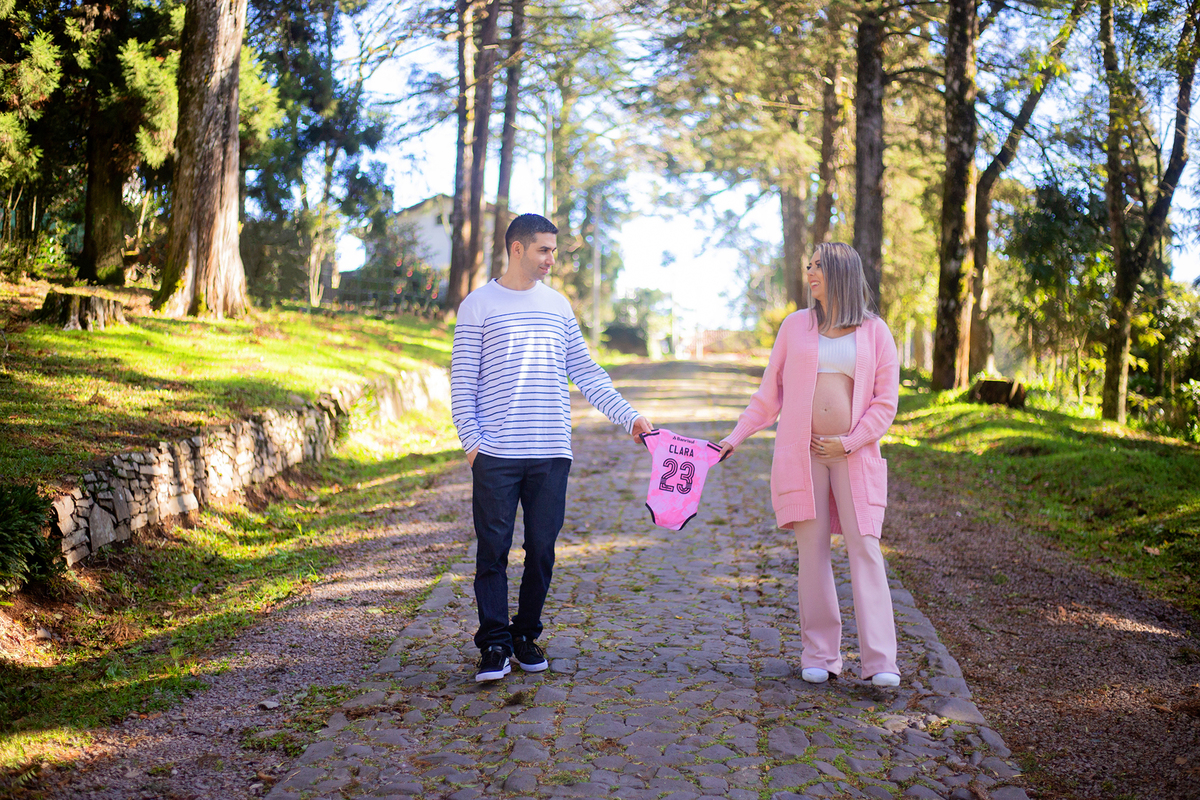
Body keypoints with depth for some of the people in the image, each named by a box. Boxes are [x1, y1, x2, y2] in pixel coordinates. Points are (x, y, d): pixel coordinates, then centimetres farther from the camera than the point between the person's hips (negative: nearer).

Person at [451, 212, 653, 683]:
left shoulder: (558, 306, 14)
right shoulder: (479, 305, 4)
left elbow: (586, 373, 15)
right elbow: (462, 381, 2)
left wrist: (629, 416, 7)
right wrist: (471, 440, -7)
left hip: (551, 454, 3)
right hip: (496, 454, -3)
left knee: (541, 550, 6)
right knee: (493, 551, -1)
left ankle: (526, 636, 20)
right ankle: (494, 645, 6)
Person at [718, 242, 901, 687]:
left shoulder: (874, 332, 7)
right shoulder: (796, 325, 11)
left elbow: (886, 402, 4)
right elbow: (770, 394, 13)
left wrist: (849, 442, -8)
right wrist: (734, 438, 6)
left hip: (854, 455, -1)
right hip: (800, 453, 1)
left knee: (865, 549, -7)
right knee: (812, 549, 1)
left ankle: (880, 661, -6)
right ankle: (820, 656, 9)